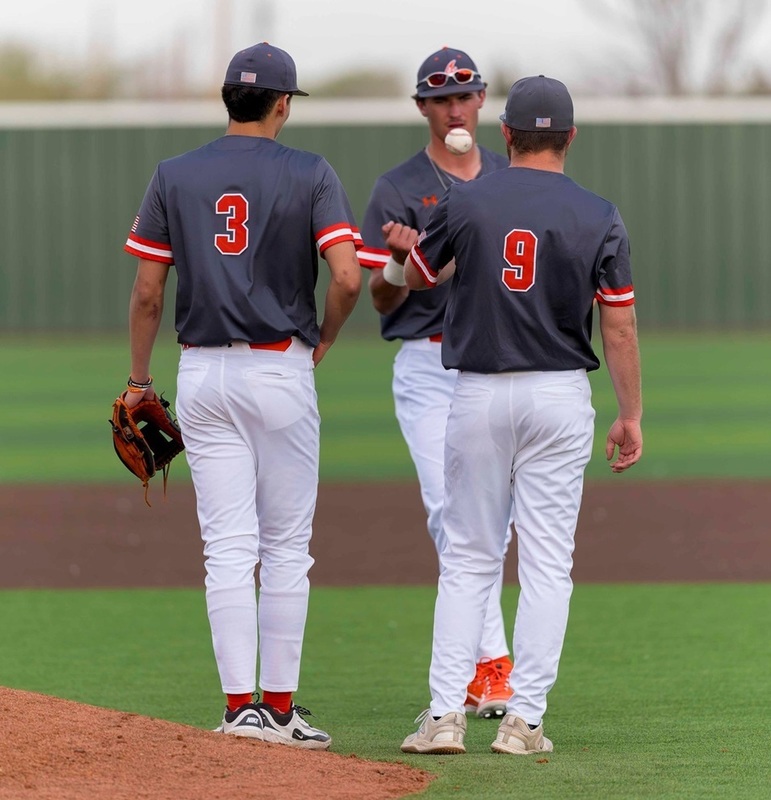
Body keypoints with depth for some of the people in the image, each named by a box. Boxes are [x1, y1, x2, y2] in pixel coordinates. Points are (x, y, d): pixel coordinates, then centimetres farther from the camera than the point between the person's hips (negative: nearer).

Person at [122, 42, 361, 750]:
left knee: (228, 548, 2)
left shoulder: (174, 177, 4)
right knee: (285, 547, 5)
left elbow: (147, 292, 3)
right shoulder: (310, 175, -3)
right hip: (281, 370, -2)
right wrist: (322, 342, 5)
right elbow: (347, 277, -14)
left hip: (201, 373, 2)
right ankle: (280, 708, 5)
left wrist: (138, 380, 14)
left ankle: (240, 706, -2)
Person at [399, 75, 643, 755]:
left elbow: (417, 277, 13)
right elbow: (619, 327, -3)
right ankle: (525, 719, 0)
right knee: (547, 563, 4)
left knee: (468, 559, 7)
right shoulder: (599, 218, -3)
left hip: (479, 394, 1)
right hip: (561, 397, -1)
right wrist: (631, 416, 4)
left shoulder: (466, 203, -2)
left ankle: (446, 714, -1)